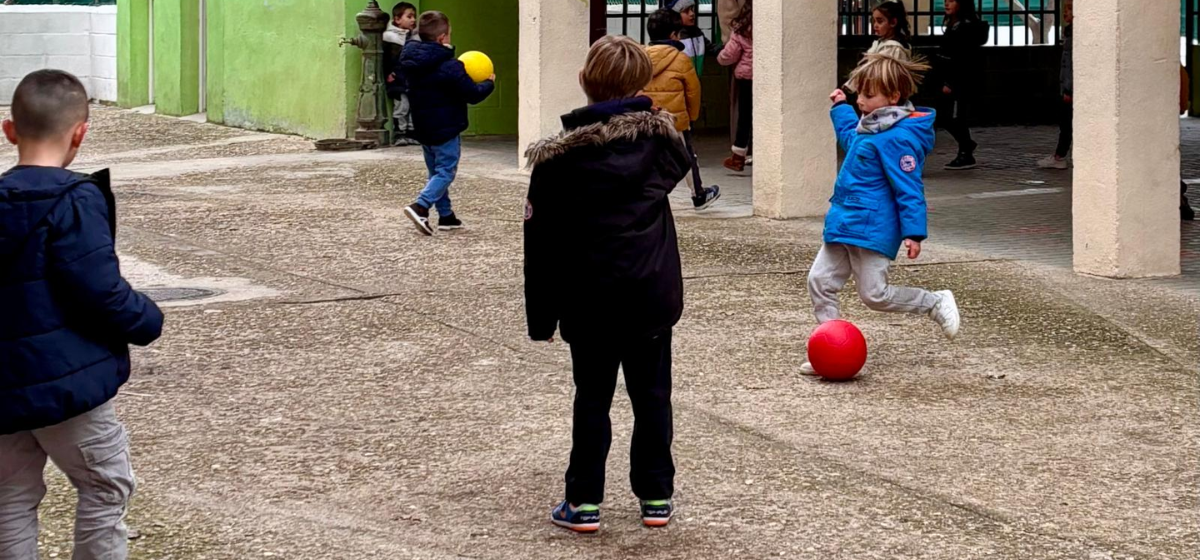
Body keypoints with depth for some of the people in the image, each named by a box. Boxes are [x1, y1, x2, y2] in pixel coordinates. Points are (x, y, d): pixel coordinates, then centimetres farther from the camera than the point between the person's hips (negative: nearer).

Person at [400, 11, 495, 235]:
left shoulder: (411, 63, 3)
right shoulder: (449, 67, -20)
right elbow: (473, 95, -16)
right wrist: (489, 83, 4)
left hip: (423, 128, 8)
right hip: (446, 129, -8)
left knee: (436, 172, 17)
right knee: (446, 172, -3)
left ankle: (446, 215, 20)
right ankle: (421, 206, -21)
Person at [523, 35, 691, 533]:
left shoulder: (559, 156, -10)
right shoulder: (659, 136, -3)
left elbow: (543, 243, -7)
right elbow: (680, 168, 23)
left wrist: (541, 316, 0)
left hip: (590, 299, -2)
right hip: (652, 291, 2)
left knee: (592, 397, 8)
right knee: (652, 394, 12)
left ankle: (584, 502, 9)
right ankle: (656, 497, 16)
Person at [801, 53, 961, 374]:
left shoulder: (899, 137, -19)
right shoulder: (871, 126, 10)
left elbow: (909, 188, -21)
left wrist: (913, 232, -23)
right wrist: (841, 108, 36)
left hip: (873, 230, -10)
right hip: (844, 224, 10)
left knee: (875, 295, -6)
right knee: (820, 281, 3)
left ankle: (937, 303, 14)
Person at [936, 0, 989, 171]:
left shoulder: (968, 27, -15)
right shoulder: (953, 25, 14)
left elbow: (964, 59, -20)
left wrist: (951, 83, -22)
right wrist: (946, 81, 15)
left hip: (964, 81, -9)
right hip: (953, 81, 9)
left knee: (957, 118, -4)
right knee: (947, 117, 12)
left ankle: (966, 156, 6)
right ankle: (967, 144, 32)